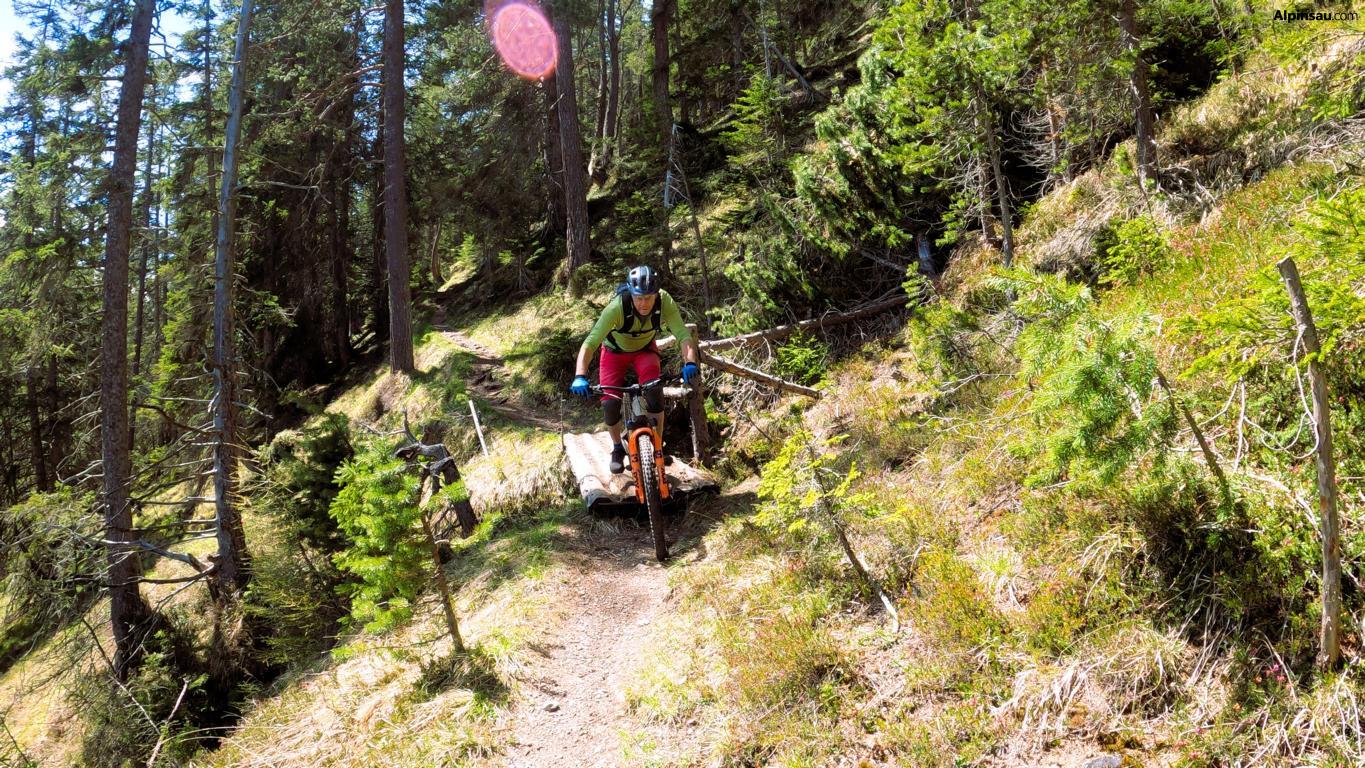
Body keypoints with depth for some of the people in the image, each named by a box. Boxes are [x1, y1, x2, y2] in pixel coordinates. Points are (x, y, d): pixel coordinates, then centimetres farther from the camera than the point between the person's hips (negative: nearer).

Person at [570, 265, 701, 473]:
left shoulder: (664, 302, -32)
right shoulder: (617, 307, -38)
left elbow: (684, 335, -37)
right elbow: (589, 343, -43)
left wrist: (690, 362, -56)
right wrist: (580, 376, -57)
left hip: (645, 350, 1)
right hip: (615, 351, -1)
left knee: (654, 390, -27)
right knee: (610, 403, -15)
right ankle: (617, 449, 15)